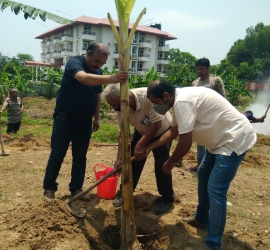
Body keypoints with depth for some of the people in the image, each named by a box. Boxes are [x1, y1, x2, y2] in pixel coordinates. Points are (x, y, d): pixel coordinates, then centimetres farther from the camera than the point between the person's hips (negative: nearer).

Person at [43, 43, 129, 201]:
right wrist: (111, 79, -53)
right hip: (65, 118, -5)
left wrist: (97, 118, 10)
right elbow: (84, 78, -40)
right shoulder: (74, 62, -17)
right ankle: (49, 188, 19)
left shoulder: (98, 72, 5)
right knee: (57, 154, 3)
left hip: (85, 121, 6)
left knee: (80, 156, 9)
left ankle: (76, 188, 22)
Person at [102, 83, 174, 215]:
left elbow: (157, 124, -33)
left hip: (162, 131, -5)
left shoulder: (148, 96, -40)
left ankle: (167, 198, 10)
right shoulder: (121, 108, -21)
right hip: (142, 131, 5)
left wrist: (141, 144, -30)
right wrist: (119, 157, -19)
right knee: (132, 160, 0)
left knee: (161, 164, -11)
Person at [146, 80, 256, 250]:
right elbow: (173, 132, 17)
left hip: (234, 139, -11)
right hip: (220, 139, 11)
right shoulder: (180, 100, 6)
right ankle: (202, 218, 38)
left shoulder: (182, 102, -27)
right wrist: (150, 147, 14)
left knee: (215, 190, -11)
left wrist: (170, 163, -8)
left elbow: (185, 143, -25)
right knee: (203, 175, 21)